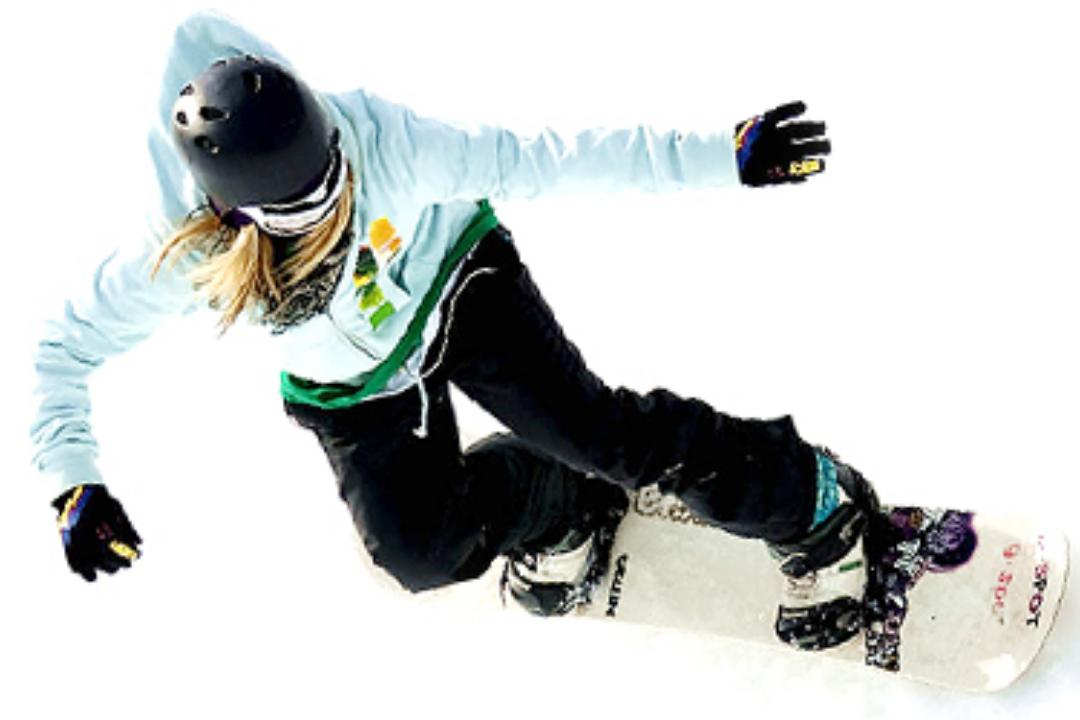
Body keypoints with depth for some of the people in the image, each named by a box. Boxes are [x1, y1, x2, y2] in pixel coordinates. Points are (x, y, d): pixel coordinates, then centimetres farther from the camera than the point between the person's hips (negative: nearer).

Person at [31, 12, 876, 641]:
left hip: (456, 285, -2)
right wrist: (72, 482, -28)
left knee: (589, 427, -16)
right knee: (423, 552, -10)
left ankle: (804, 493, 3)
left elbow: (530, 162, -34)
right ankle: (559, 502, 18)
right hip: (354, 392, 2)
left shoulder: (378, 139, -35)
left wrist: (724, 156, -36)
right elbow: (65, 348, -15)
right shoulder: (187, 259, -29)